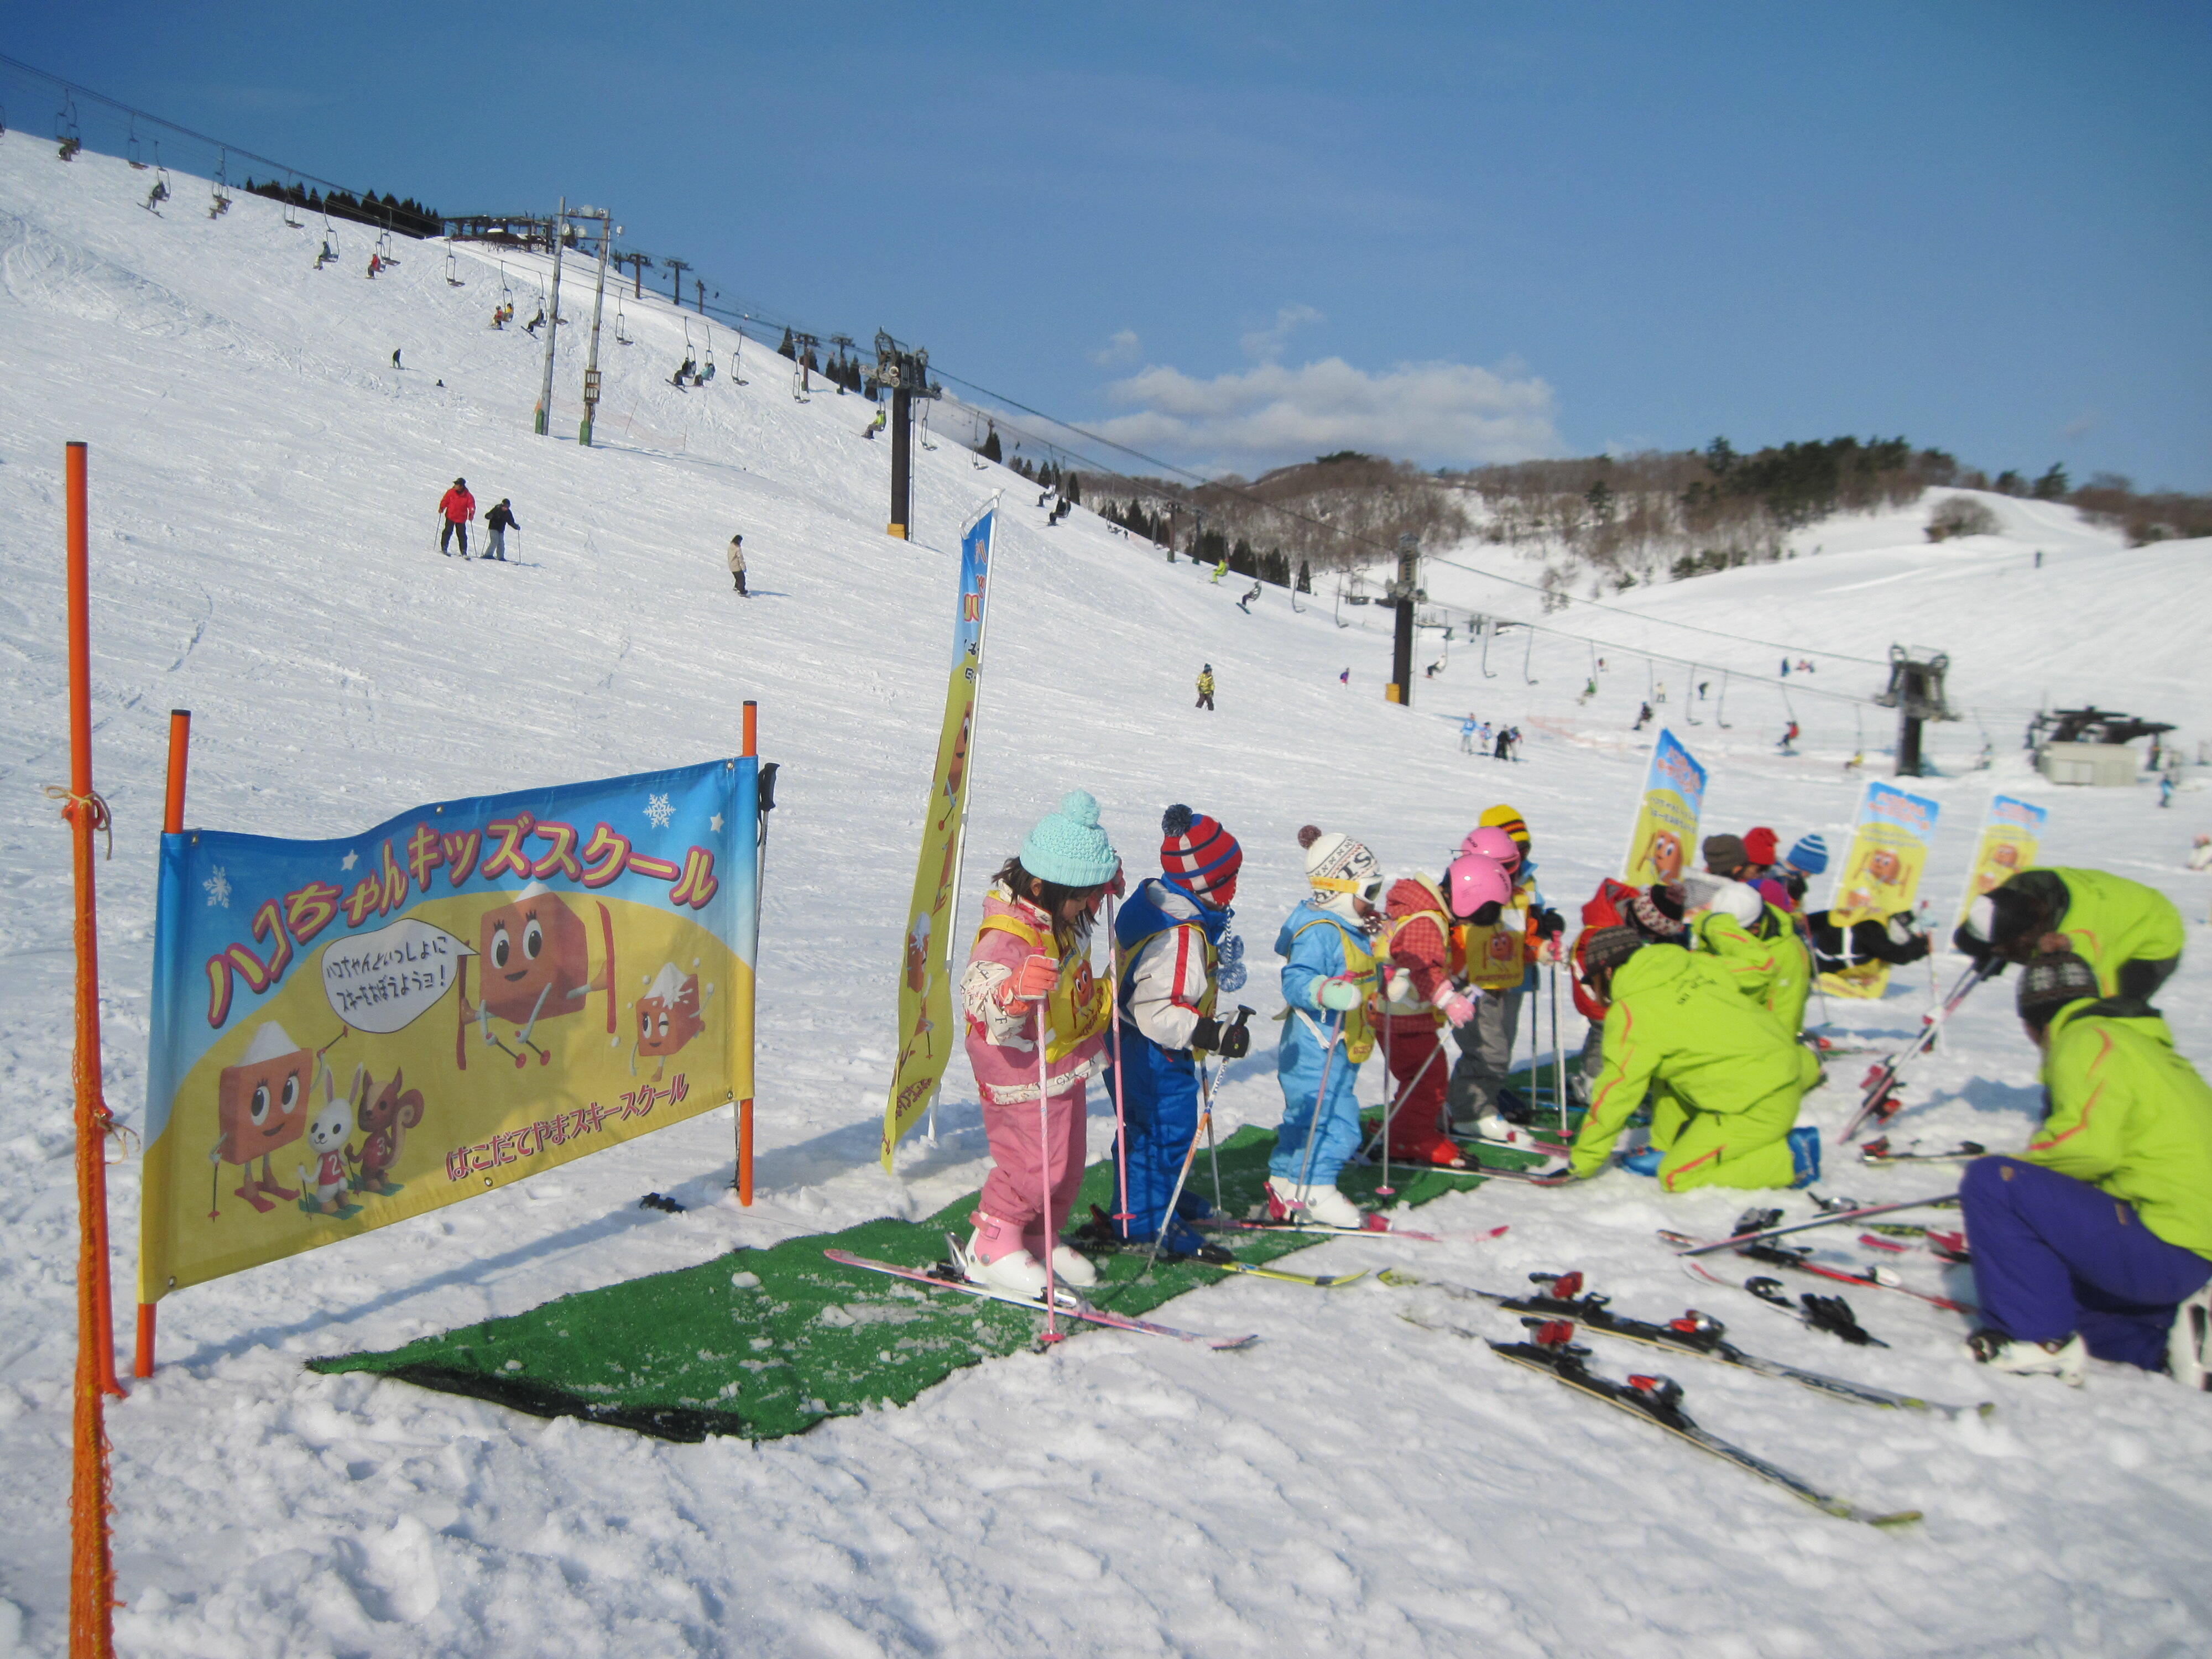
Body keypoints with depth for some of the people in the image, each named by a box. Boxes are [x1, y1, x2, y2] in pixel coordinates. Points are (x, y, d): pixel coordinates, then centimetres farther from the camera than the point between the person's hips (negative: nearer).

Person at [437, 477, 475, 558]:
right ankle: (444, 548, 3)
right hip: (450, 517, 0)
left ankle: (464, 552, 7)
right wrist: (442, 508, -13)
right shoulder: (451, 492, -2)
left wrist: (471, 514, -18)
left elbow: (472, 506, -3)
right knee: (448, 532, -5)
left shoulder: (468, 496, -5)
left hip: (461, 519, 0)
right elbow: (445, 501, 4)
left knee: (462, 535, 2)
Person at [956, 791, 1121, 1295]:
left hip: (1067, 1066, 9)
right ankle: (992, 1246, 16)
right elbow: (979, 994, -43)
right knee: (1034, 1165, -4)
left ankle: (1039, 1240, 35)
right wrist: (1017, 989, -63)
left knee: (1068, 1164, 17)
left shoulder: (1063, 910, -2)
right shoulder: (1007, 936, -31)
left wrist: (1106, 877, 10)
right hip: (1023, 1075, -9)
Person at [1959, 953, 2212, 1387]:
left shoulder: (2088, 1041, -7)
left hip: (2161, 1250, -10)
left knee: (1991, 1181, -16)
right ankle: (2167, 1338, 8)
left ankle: (2039, 1341, -13)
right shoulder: (2145, 1046, 23)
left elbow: (2087, 1145, -21)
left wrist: (2023, 1166, -4)